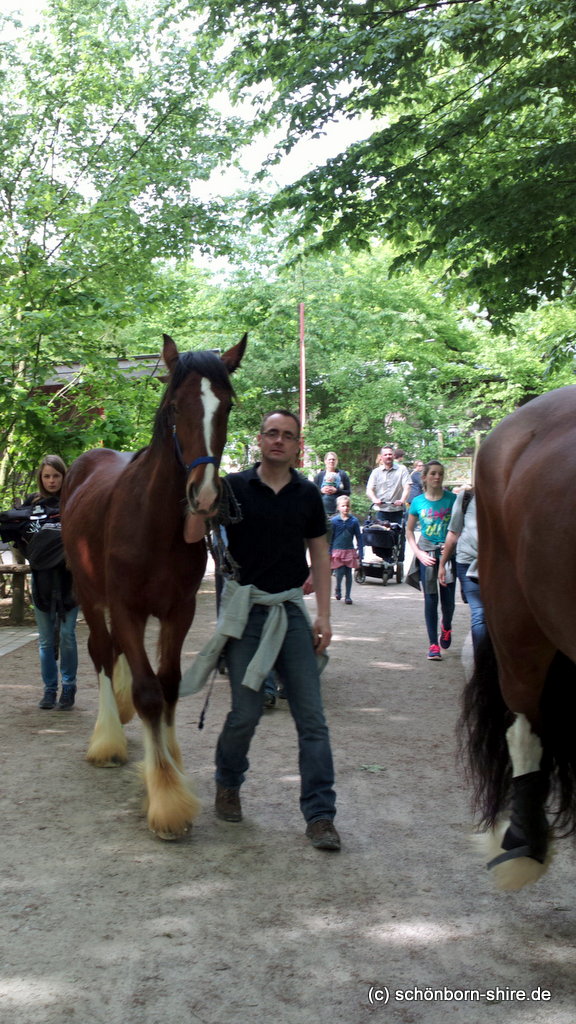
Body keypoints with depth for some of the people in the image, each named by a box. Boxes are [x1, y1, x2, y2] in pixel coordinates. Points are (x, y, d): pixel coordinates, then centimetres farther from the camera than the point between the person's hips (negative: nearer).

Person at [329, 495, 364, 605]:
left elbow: (359, 537, 4)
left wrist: (360, 553, 1)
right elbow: (330, 538, 3)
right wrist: (329, 553, 0)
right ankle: (338, 589, 21)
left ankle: (348, 596, 16)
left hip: (350, 551, 2)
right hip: (337, 551, -2)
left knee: (348, 574, 6)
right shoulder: (334, 521, -3)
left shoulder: (354, 521, 0)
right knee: (340, 572, -8)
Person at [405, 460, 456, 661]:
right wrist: (418, 553, -2)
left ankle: (446, 626, 35)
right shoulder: (418, 502, 2)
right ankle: (433, 644, 7)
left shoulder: (452, 499, -1)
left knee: (448, 600, 2)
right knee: (430, 599, 0)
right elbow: (409, 531, 10)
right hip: (427, 554, 0)